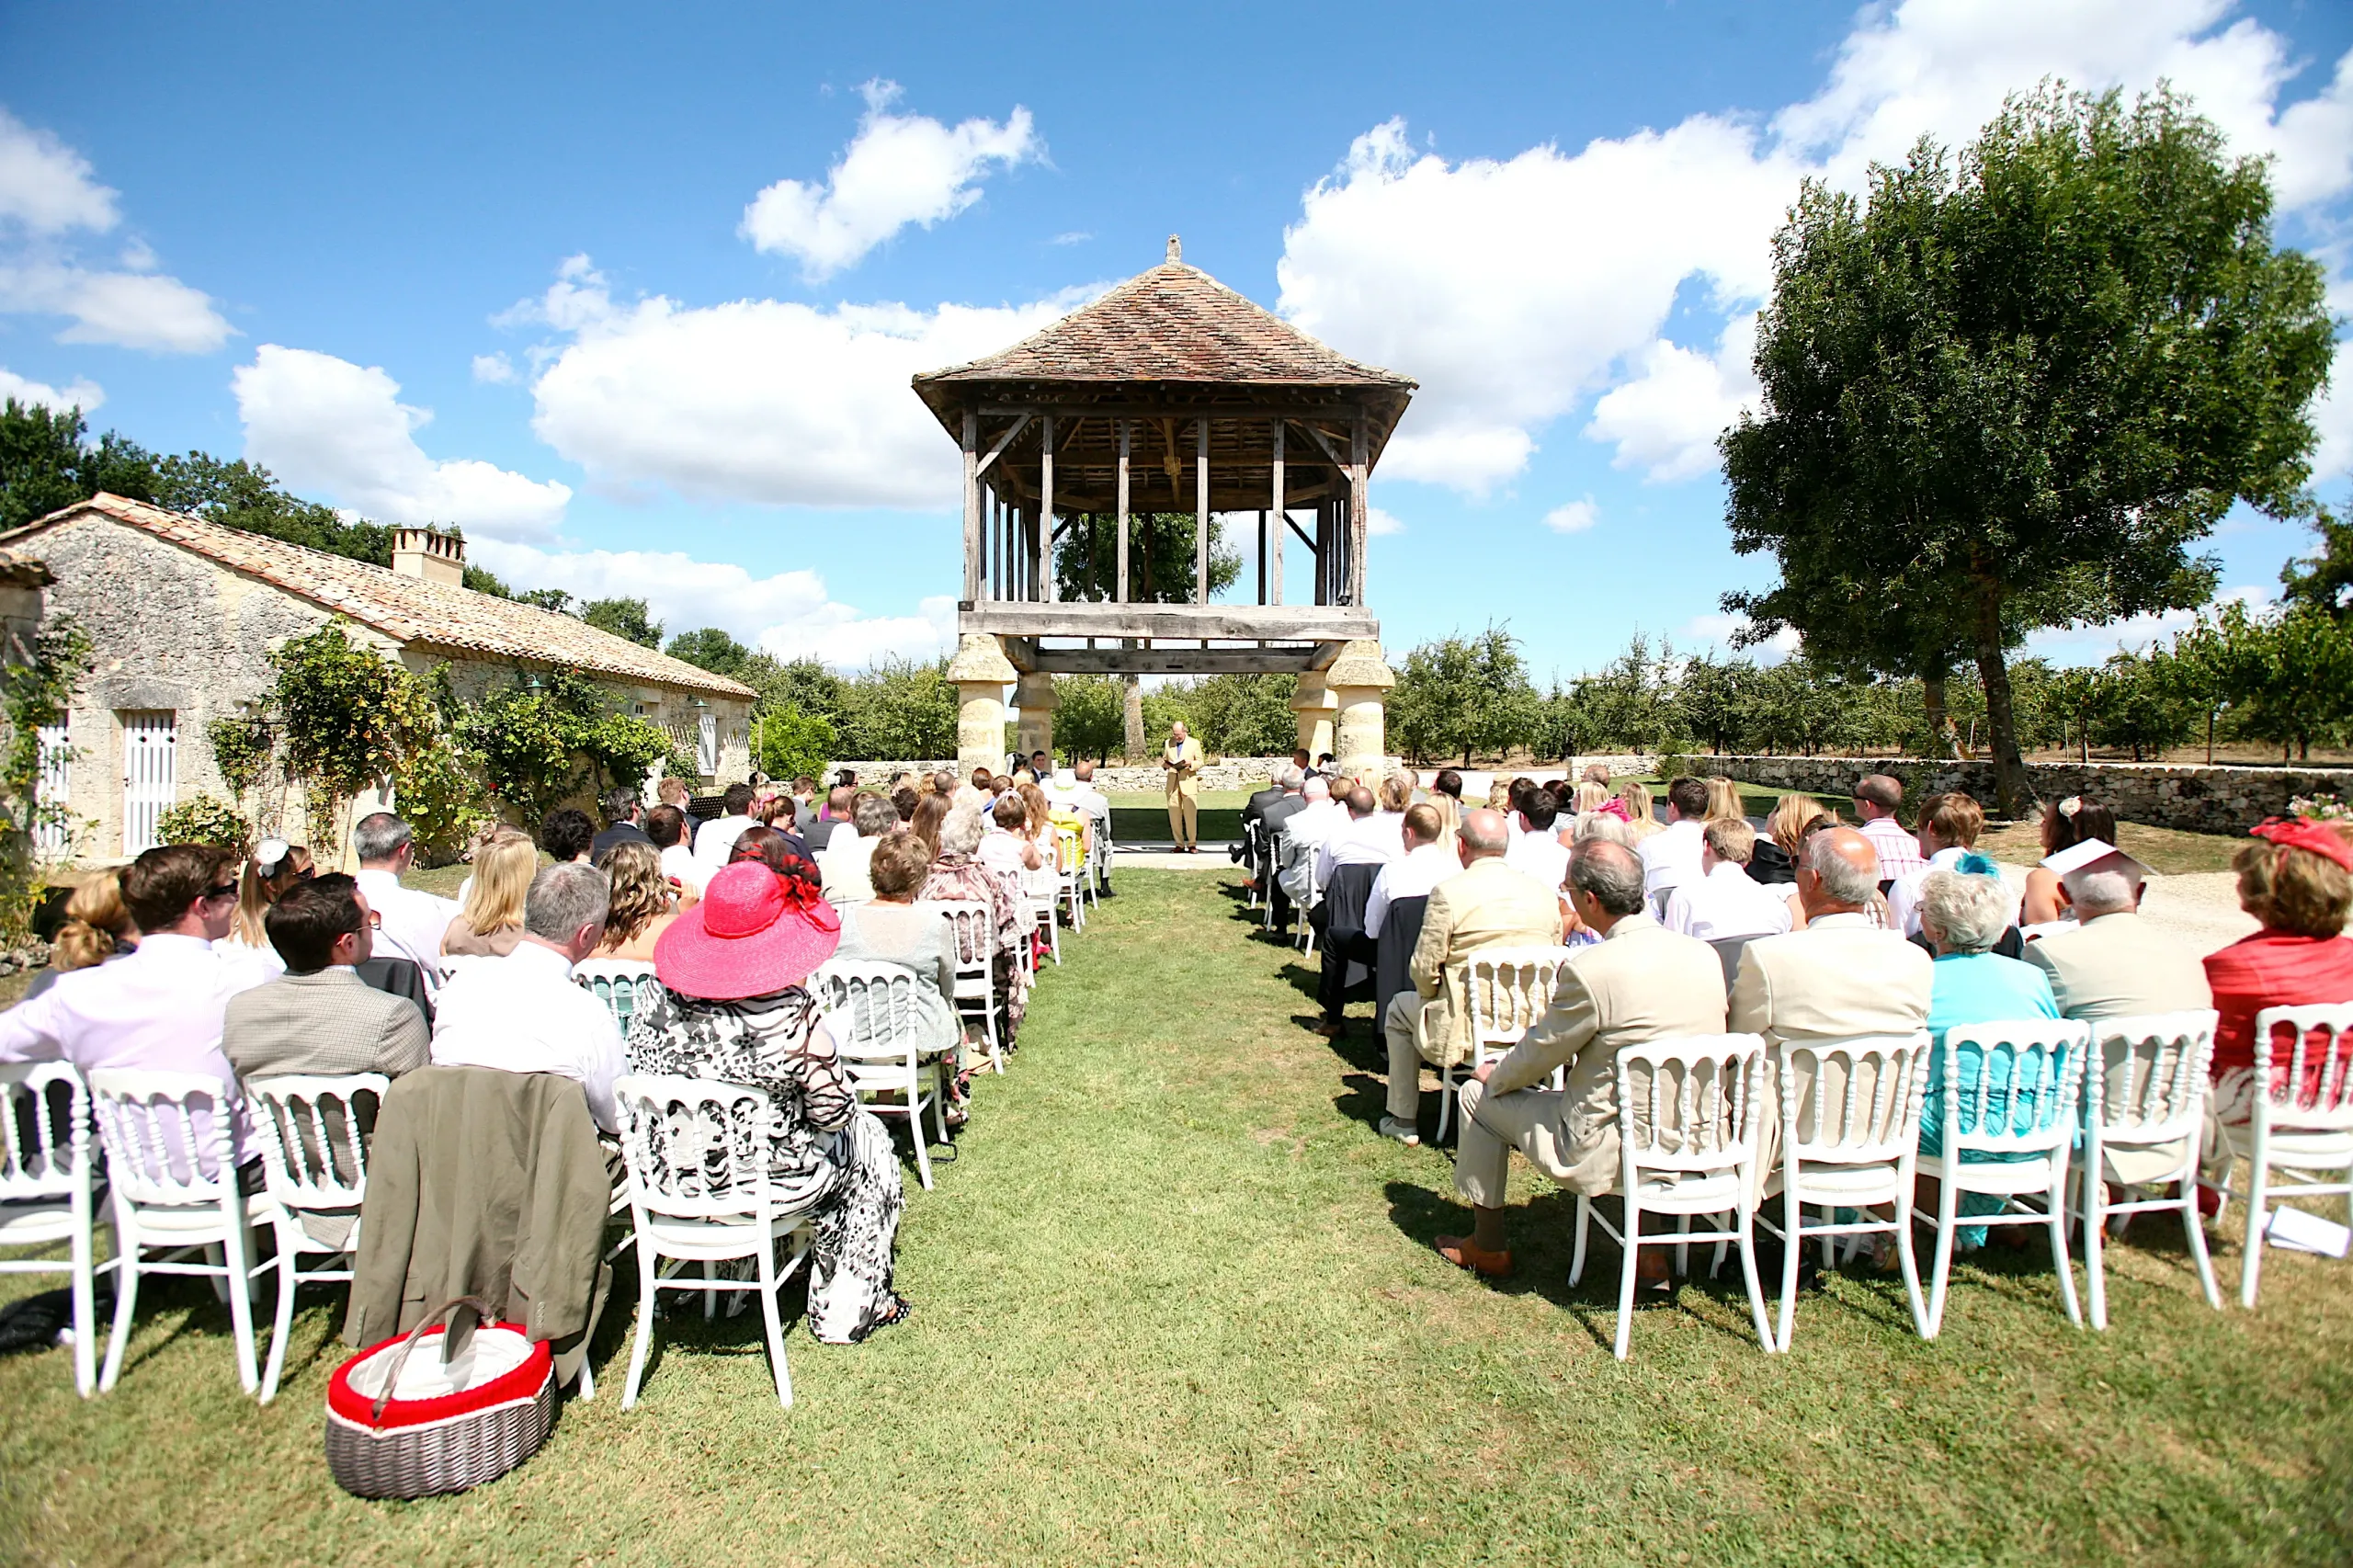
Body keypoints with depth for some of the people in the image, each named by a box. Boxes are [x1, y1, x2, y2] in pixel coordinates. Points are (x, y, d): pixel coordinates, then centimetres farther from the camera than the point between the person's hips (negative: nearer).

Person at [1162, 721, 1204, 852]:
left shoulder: (1194, 743, 7)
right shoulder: (1168, 743, 15)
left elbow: (1200, 763, 7)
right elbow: (1163, 759, 21)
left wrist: (1190, 763, -13)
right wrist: (1164, 764, -2)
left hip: (1188, 783, -3)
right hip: (1173, 783, 3)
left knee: (1190, 815, -7)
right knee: (1174, 815, -1)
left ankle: (1192, 845, 0)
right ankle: (1179, 844, 7)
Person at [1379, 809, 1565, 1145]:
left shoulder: (1448, 893, -14)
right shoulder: (1544, 893, 1)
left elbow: (1424, 968, -10)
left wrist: (1435, 1001, 10)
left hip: (1468, 1027, -5)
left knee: (1400, 1009, 24)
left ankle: (1404, 1121, 29)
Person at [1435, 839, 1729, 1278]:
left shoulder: (1591, 971, -24)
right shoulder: (1703, 956, -3)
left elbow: (1537, 1055, -9)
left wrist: (1495, 1075, 13)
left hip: (1615, 1152, -7)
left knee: (1478, 1094, 11)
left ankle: (1487, 1247, 28)